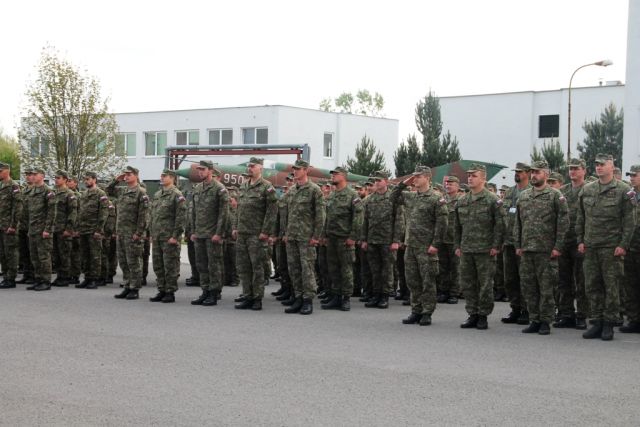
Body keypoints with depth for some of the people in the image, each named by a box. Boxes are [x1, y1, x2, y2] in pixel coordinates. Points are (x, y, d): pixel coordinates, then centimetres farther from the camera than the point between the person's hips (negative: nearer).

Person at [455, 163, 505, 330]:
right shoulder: (462, 201, 12)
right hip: (466, 250, 5)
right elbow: (457, 226, 17)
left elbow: (500, 225, -7)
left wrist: (496, 246, -12)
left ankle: (483, 316, 10)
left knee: (485, 285, 1)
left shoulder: (493, 200, -4)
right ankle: (472, 314, 17)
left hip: (485, 250, -5)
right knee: (468, 284, 8)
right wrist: (457, 246, 12)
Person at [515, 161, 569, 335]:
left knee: (546, 288, -1)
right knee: (528, 286, 7)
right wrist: (518, 245, 10)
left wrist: (558, 247, -12)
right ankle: (534, 321, 16)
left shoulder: (555, 195, -3)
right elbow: (518, 223, 16)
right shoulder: (523, 196, 13)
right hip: (527, 249, 5)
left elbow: (563, 222, -7)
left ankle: (545, 322, 8)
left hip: (546, 250, -5)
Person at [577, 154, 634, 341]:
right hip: (590, 247, 5)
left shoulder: (623, 190, -2)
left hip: (612, 247, -4)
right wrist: (580, 241, 8)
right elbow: (580, 218, 15)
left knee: (611, 286, 0)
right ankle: (597, 322, 15)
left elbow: (629, 220, -5)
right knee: (592, 286, 7)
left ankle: (609, 324, 7)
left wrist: (623, 245, -11)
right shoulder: (587, 190, 11)